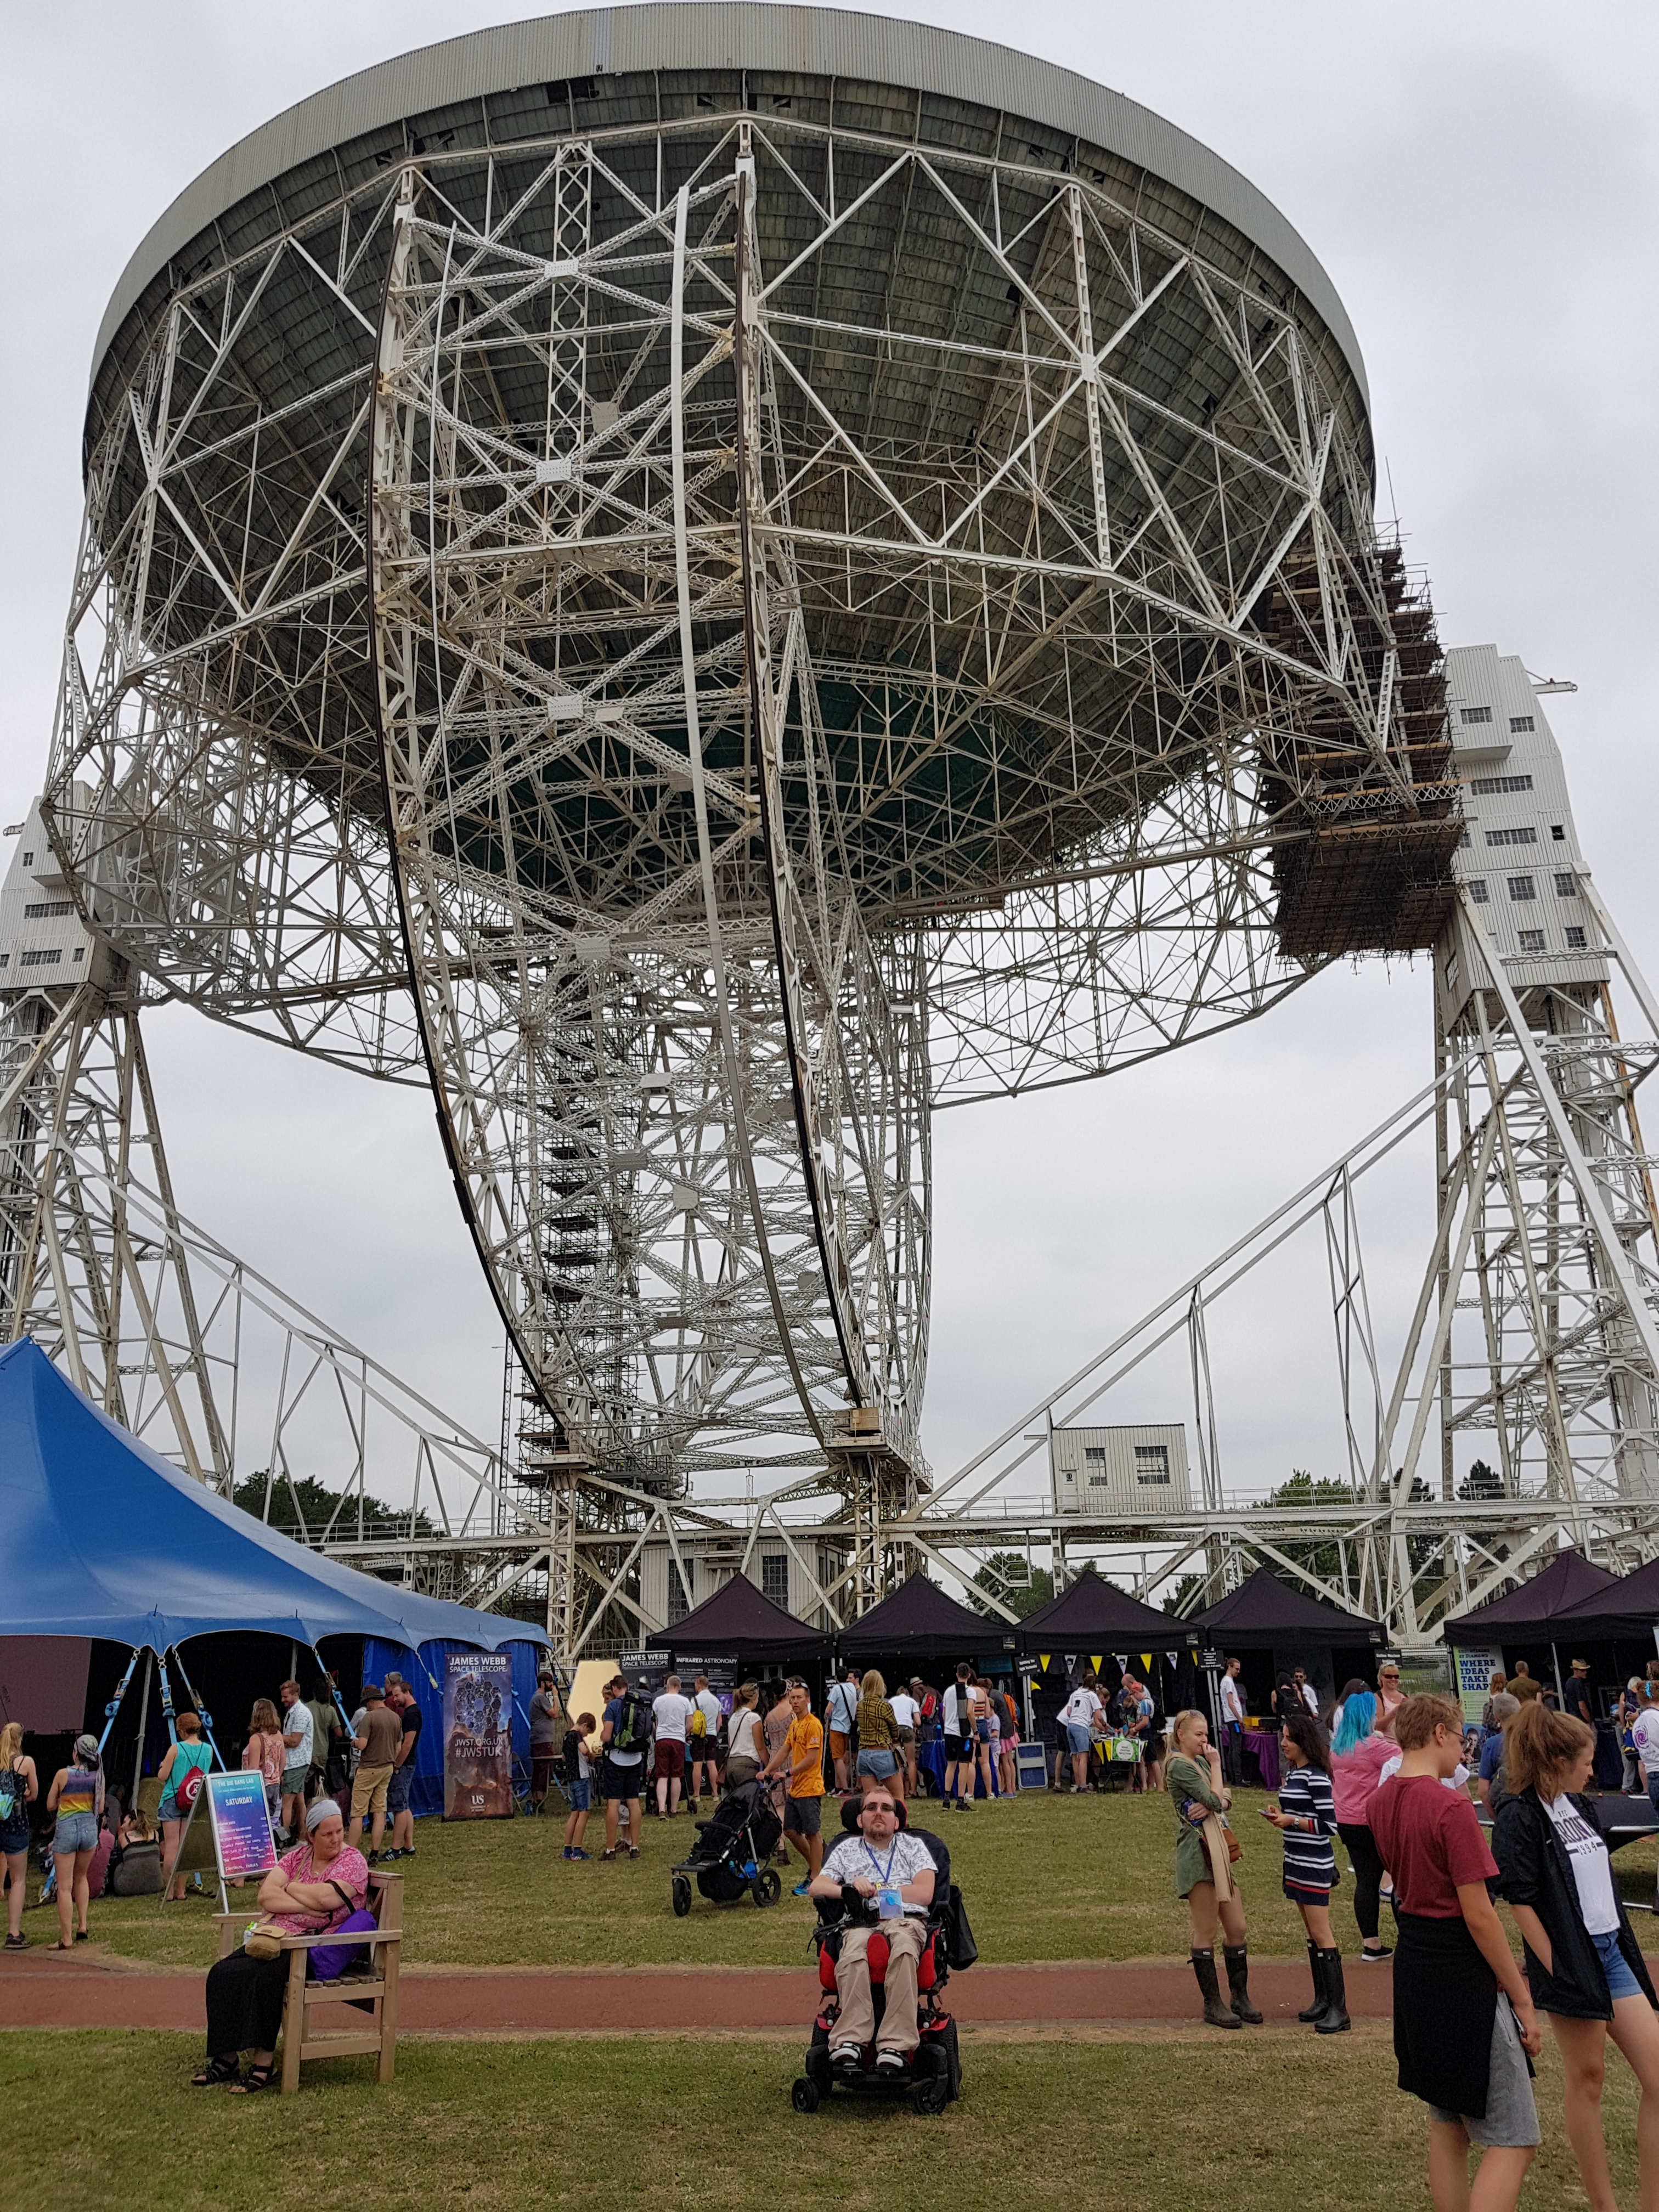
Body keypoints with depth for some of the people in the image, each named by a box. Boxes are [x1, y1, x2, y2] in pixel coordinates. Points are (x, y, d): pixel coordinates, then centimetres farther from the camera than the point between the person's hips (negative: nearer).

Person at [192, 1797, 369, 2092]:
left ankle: (264, 2061, -21)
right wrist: (308, 1905, -14)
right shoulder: (296, 1857, 14)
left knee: (265, 1976, -31)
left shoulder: (352, 1860, -2)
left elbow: (325, 1898, -18)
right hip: (276, 1938, 6)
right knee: (221, 1973, -15)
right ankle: (226, 2056, -9)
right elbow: (266, 1897, -1)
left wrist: (288, 1887, -2)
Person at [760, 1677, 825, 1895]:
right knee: (790, 1831, 12)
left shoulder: (813, 1724, -15)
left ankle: (815, 1879, 8)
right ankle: (815, 1866, 27)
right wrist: (767, 1771, 6)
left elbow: (811, 1759, -19)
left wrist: (788, 1773, -22)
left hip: (810, 1789, -9)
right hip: (795, 1789, 9)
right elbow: (785, 1751, 15)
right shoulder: (794, 1724, 13)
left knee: (813, 1833, -1)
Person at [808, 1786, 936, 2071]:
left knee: (903, 1949, -38)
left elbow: (924, 1894, 8)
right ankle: (850, 2042, -45)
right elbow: (815, 1887, 14)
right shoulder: (847, 1849, 26)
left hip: (906, 1919, -1)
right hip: (861, 1922, 1)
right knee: (853, 1953, -37)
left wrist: (874, 1890, 7)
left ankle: (895, 2047, -45)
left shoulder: (913, 1846, 23)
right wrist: (848, 1890, -5)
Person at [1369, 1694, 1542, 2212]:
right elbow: (1478, 1915, -19)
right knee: (1513, 2139, -1)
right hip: (1463, 1976, -8)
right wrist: (1522, 1999, -12)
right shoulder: (1452, 1808, -21)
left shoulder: (1381, 1801, 5)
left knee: (1446, 2123, 20)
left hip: (1413, 1969, 8)